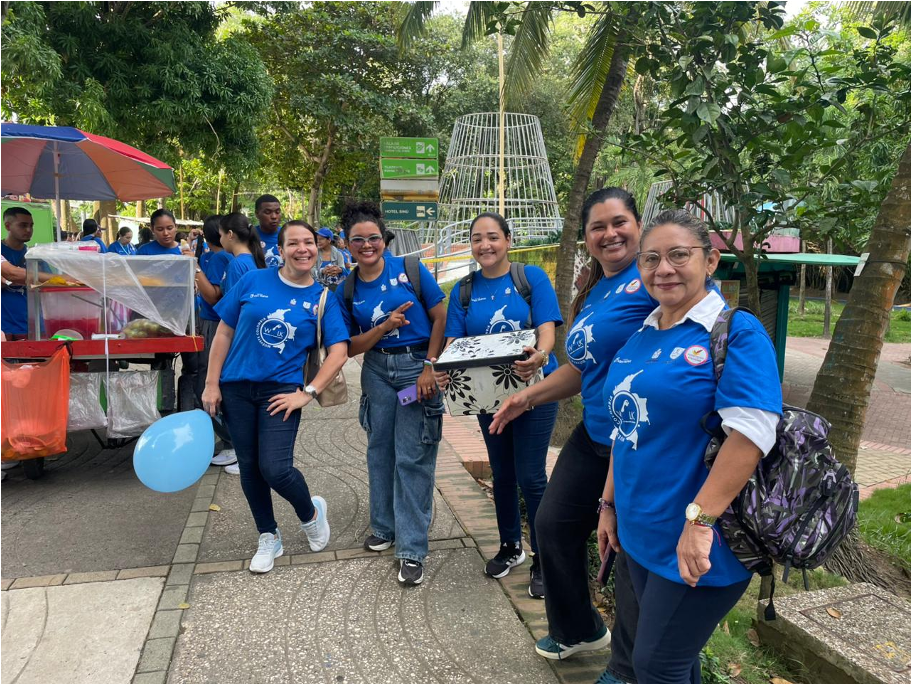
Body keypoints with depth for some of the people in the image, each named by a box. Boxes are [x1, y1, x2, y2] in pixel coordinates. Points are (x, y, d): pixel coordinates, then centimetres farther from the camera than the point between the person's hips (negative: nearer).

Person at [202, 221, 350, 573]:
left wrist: (307, 393, -13)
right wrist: (211, 384, 1)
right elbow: (224, 333, 3)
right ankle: (268, 537, 31)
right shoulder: (253, 281, -1)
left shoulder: (323, 300, -2)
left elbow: (338, 352, -5)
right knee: (249, 467, 11)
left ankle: (311, 513, 20)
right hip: (237, 388, 2)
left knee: (275, 469, -12)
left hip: (281, 391, -2)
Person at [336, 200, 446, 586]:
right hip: (377, 370, 4)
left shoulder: (410, 270, -7)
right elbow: (351, 347, 2)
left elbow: (441, 318, -6)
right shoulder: (347, 291, 3)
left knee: (412, 458, -4)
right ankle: (384, 527, 32)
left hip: (418, 366, -4)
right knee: (379, 449, 13)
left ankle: (412, 550, 5)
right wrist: (384, 327, -15)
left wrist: (430, 366, -13)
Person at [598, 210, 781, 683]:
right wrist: (610, 504, 16)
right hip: (640, 533, 7)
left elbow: (751, 430, -24)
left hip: (697, 544, -6)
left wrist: (700, 520, -27)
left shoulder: (737, 332, -12)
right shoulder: (640, 338, 9)